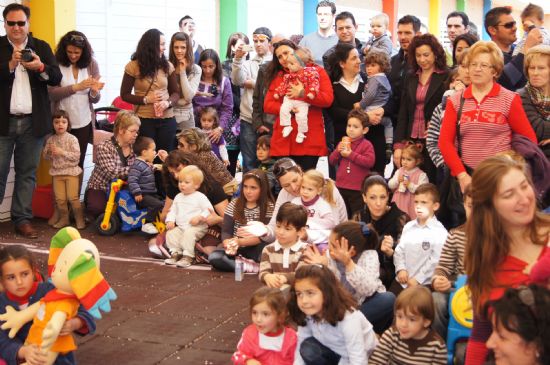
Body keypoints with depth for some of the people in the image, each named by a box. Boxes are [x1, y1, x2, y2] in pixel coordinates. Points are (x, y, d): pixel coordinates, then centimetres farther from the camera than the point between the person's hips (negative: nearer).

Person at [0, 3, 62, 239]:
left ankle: (22, 219, 13)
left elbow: (56, 78, 2)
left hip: (32, 122, 2)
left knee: (27, 173, 6)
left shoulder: (41, 47, 10)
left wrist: (40, 67, -16)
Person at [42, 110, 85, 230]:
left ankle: (79, 218, 9)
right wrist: (49, 153, -13)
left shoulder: (72, 139, -9)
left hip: (71, 171, -4)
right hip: (57, 172, 4)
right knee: (60, 198, 6)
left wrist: (62, 152, -22)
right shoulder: (51, 140, 3)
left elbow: (76, 155, -15)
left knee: (73, 197, -5)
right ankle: (64, 218, 22)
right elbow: (45, 156, 9)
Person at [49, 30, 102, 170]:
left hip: (83, 123, 2)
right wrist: (77, 87, -23)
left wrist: (94, 91, -21)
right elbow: (51, 94, -14)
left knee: (79, 163, 11)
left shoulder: (91, 64, -1)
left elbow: (95, 100, 2)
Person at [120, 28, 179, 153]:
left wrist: (168, 103, -12)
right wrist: (146, 99, -13)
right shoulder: (133, 66, -5)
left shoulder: (167, 66, 4)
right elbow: (125, 95, 0)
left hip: (167, 119, 3)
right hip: (143, 120, -3)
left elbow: (176, 92, 9)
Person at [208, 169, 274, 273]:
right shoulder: (234, 204, 5)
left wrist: (240, 242, -26)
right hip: (236, 250, 3)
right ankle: (255, 267, -32)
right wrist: (229, 244, -25)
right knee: (214, 257, -29)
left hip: (255, 251, -3)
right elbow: (226, 231, -2)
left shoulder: (269, 207, -3)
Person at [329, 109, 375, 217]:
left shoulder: (366, 145, -7)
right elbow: (332, 161, 12)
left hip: (358, 189, -6)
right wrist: (338, 151, -9)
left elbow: (370, 162, -21)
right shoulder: (343, 143, 10)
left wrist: (351, 154, -19)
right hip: (341, 187, 6)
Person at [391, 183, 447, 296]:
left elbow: (435, 260, -14)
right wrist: (401, 269, -7)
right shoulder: (408, 226, 11)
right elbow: (399, 250, 10)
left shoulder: (439, 232, -9)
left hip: (423, 284, -6)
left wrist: (418, 279, -16)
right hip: (402, 281, 6)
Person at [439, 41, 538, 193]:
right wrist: (462, 175, -9)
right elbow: (445, 141, 1)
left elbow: (529, 140, 0)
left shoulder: (509, 100, 0)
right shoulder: (455, 101, 6)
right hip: (465, 177, 2)